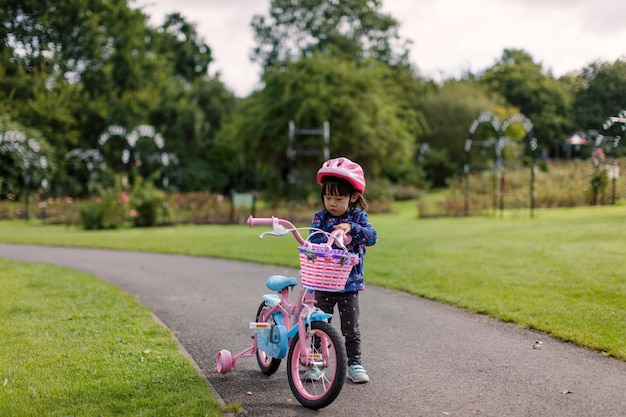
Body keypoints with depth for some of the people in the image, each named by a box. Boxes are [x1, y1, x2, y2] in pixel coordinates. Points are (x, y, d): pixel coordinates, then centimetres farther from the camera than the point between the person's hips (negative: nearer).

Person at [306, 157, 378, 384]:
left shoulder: (357, 217, -2)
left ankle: (354, 364, 18)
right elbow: (312, 241, -13)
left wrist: (351, 228, -32)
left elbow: (372, 237, -17)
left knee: (351, 328, 6)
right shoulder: (320, 218, -1)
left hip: (349, 283, -1)